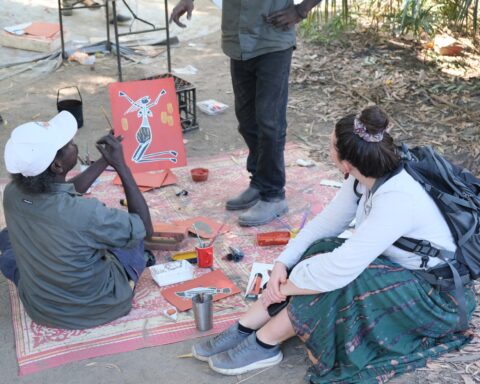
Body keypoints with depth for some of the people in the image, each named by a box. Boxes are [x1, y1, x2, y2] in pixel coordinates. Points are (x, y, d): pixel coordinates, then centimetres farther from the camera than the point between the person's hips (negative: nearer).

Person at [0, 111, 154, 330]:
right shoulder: (87, 214, -37)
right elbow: (145, 228, -16)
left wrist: (104, 160, 7)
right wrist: (121, 165, -17)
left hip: (40, 310, 3)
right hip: (99, 308, -3)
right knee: (133, 233, 19)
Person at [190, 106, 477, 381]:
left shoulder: (397, 200, -35)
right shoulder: (365, 178, -10)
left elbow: (340, 268, -36)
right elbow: (326, 223, 0)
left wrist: (284, 287, -22)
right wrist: (282, 263, -11)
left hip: (436, 296, -8)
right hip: (397, 267, 8)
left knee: (326, 273, -27)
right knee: (319, 253, -11)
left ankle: (264, 344, -13)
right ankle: (244, 330, -9)